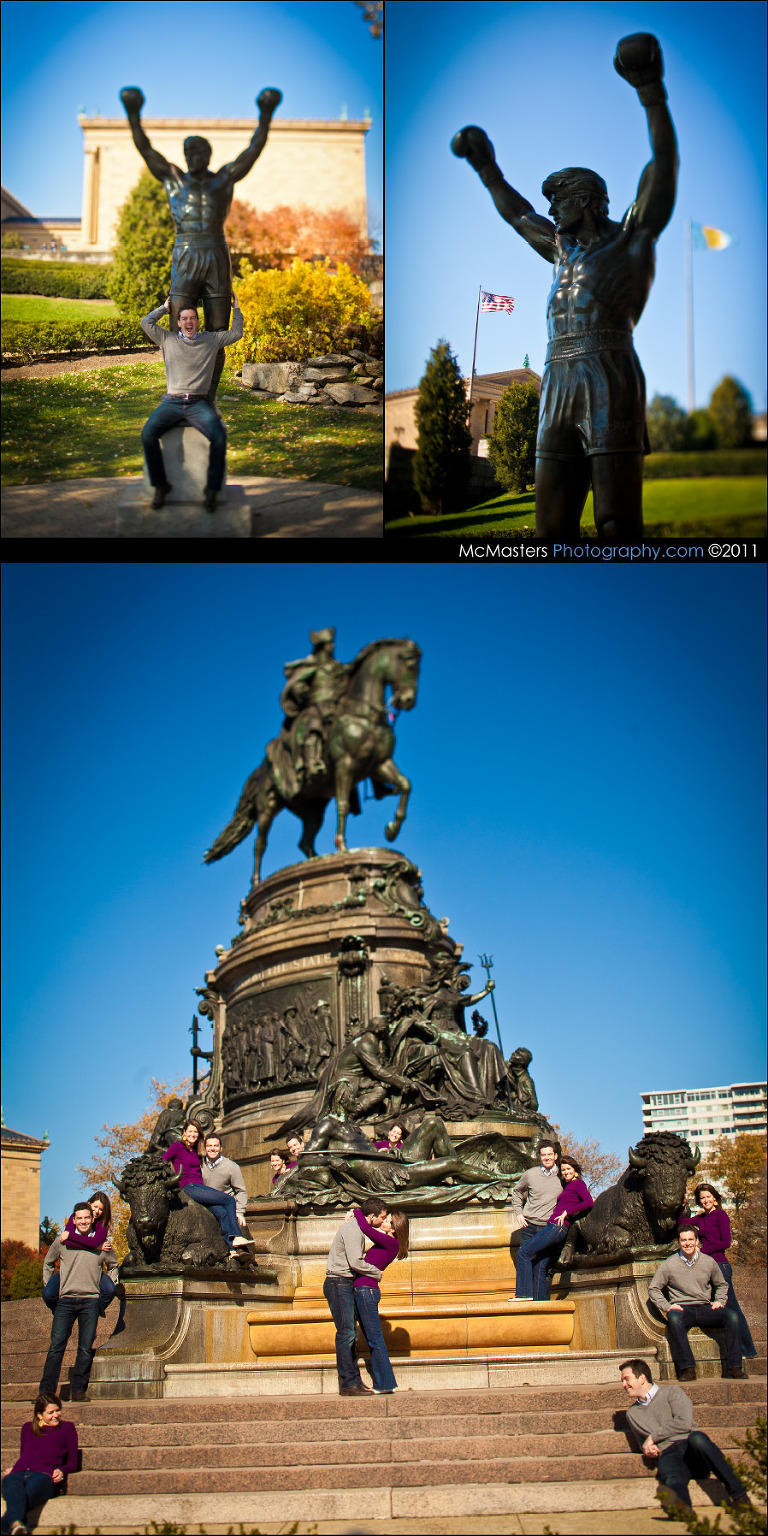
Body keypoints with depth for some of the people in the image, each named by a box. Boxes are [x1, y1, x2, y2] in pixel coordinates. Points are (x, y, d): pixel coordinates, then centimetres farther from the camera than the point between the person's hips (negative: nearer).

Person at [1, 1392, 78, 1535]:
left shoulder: (67, 1428, 26)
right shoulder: (27, 1428, 34)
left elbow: (72, 1463, 22)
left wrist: (61, 1470, 0)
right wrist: (12, 1469, 13)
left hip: (43, 1475, -2)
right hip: (18, 1474, 2)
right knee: (13, 1486, -40)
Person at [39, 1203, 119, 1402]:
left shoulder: (101, 1243, 7)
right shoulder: (62, 1241, 6)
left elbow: (113, 1265, 25)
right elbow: (48, 1263, 21)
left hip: (91, 1300, 1)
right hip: (65, 1300, 0)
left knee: (86, 1348, -1)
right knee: (56, 1346, -6)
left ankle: (78, 1390, 6)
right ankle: (46, 1391, -3)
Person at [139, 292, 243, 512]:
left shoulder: (211, 339, 16)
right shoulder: (168, 340, 16)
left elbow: (236, 333, 24)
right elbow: (146, 323, 13)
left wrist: (236, 309, 28)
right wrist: (164, 308, 23)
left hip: (199, 404, -1)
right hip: (171, 402, 1)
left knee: (219, 437, -31)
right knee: (148, 434, -28)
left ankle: (212, 489, -18)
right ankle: (160, 485, -14)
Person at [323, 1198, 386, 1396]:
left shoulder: (357, 1228, 16)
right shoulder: (352, 1229, -16)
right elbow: (355, 1262, -23)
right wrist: (377, 1273, -9)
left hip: (346, 1285, 10)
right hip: (338, 1284, -10)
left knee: (349, 1334, 10)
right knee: (346, 1333, -10)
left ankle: (354, 1381, 14)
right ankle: (348, 1384, -9)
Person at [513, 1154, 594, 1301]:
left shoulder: (578, 1183, 2)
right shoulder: (568, 1186, 27)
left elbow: (589, 1203, -14)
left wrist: (566, 1212, -13)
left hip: (558, 1227, -9)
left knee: (524, 1252, -10)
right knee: (541, 1268, 4)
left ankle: (524, 1293, -11)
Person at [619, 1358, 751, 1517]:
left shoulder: (671, 1392, 16)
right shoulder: (632, 1413, 31)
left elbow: (684, 1422, -1)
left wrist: (653, 1437, 0)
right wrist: (649, 1450, 10)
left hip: (691, 1447, -1)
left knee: (697, 1437, -40)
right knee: (672, 1479, -37)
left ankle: (738, 1493, -43)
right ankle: (680, 1506, -74)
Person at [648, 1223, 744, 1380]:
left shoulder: (709, 1262, 10)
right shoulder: (669, 1265, 3)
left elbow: (722, 1284, 25)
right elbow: (653, 1289, 8)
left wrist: (720, 1301, 7)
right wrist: (666, 1306, -6)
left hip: (705, 1308, 3)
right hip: (681, 1308, -2)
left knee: (732, 1316, -25)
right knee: (673, 1319, -38)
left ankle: (734, 1367, -24)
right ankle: (687, 1368, -39)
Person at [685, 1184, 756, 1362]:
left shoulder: (720, 1215, -4)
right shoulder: (700, 1218, 17)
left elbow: (726, 1242, -11)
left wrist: (702, 1251, -11)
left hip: (719, 1265, -8)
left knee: (732, 1309, -5)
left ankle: (748, 1350, 1)